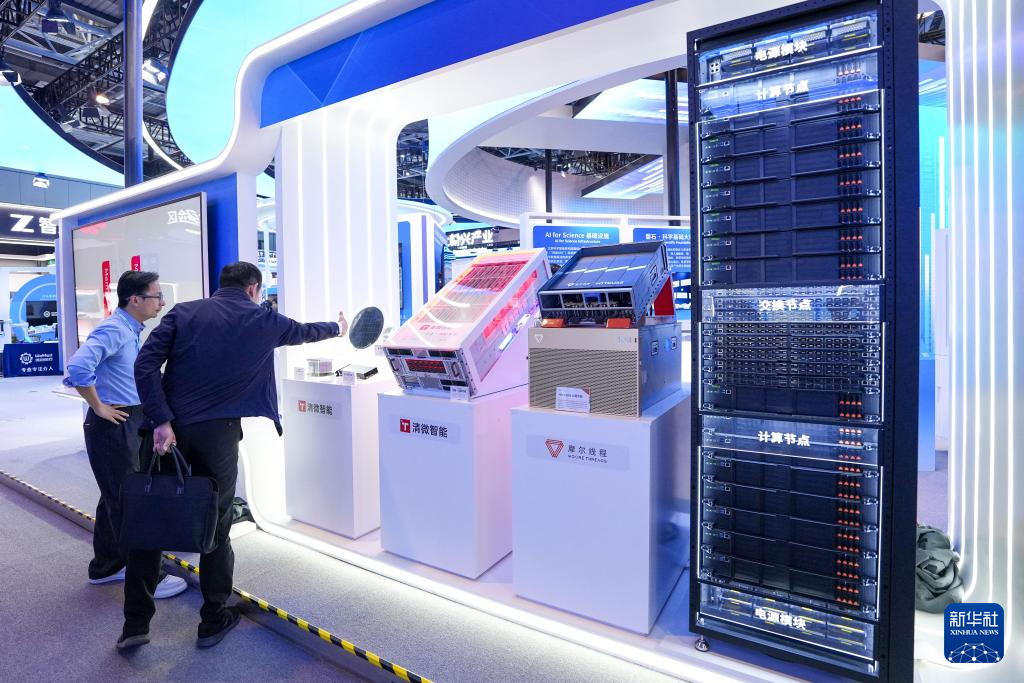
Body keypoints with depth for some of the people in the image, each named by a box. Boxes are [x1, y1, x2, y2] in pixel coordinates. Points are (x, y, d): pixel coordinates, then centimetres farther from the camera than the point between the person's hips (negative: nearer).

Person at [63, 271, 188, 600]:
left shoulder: (131, 330, 12)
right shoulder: (114, 329, -18)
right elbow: (78, 367, -32)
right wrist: (99, 407, -20)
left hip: (130, 424, 10)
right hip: (113, 425, -10)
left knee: (115, 498, 19)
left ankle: (105, 566, 34)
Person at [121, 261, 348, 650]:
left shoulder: (183, 312, 7)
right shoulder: (262, 320, 5)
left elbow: (145, 365, -5)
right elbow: (303, 331, 24)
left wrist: (161, 421, -8)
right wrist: (337, 329, 43)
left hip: (170, 428, 2)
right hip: (218, 433, -2)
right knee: (215, 524, 11)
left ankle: (136, 623, 24)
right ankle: (214, 619, 26)